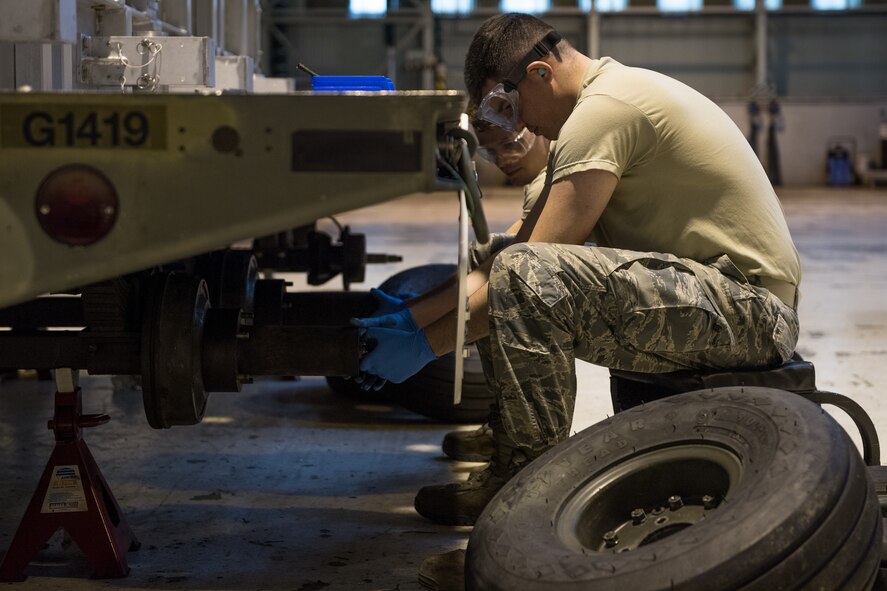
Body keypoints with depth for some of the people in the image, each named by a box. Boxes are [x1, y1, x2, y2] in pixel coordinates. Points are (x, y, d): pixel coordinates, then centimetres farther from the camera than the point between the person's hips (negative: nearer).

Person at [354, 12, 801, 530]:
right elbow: (518, 246, 15)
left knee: (524, 279, -26)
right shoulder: (608, 98, 15)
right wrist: (412, 318, 11)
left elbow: (528, 271, -20)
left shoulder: (604, 110, -16)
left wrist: (425, 347, -10)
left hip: (751, 304, -11)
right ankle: (512, 455, 12)